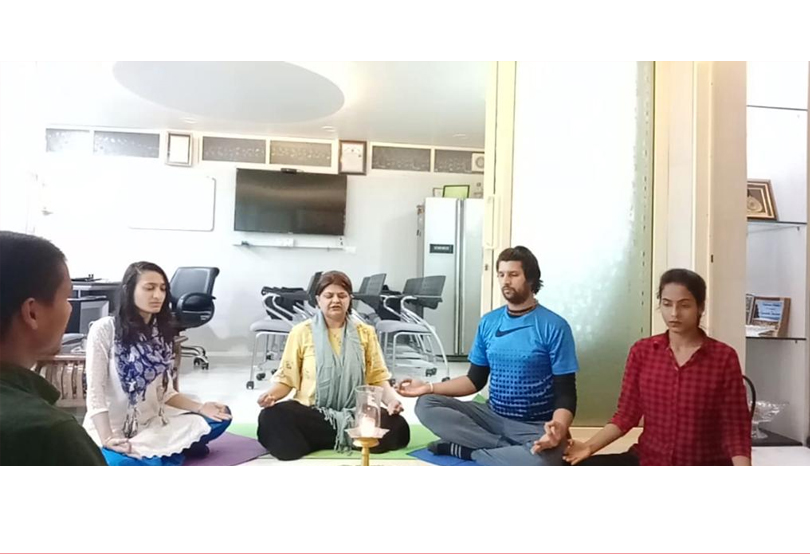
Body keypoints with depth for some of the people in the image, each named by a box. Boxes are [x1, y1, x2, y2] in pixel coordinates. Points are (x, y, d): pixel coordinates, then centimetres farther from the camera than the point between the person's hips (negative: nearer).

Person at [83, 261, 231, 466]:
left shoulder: (162, 332, 6)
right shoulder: (104, 329, -13)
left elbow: (165, 392, 5)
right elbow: (95, 393, -16)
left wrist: (201, 408, -10)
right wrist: (107, 439, -28)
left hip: (152, 424, 5)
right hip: (112, 429, -5)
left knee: (220, 417, -4)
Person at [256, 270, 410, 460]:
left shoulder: (365, 332, 8)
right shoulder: (302, 332, 4)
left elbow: (378, 377, 6)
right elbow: (286, 378, 4)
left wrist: (391, 399, -13)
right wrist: (271, 394, -17)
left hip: (355, 414, 1)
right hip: (312, 412, -1)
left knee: (397, 427, -26)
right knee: (271, 418, -30)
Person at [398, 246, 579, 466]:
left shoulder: (554, 327, -9)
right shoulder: (489, 322, 5)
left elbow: (565, 392, -11)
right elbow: (475, 380, 11)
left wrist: (558, 427, -32)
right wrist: (429, 387, -1)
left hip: (536, 425, -4)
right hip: (493, 415, 5)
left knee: (541, 458, -39)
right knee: (426, 405, -14)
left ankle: (467, 450, -15)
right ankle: (506, 449, -18)